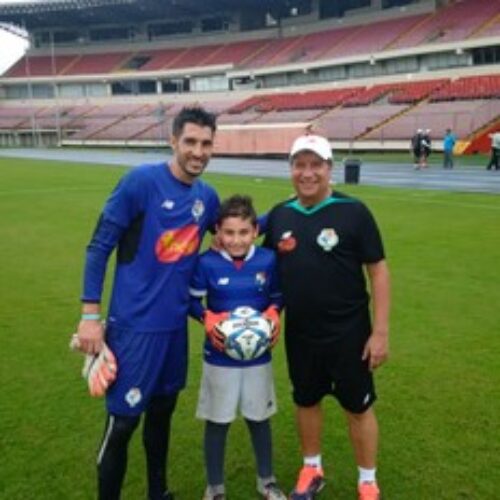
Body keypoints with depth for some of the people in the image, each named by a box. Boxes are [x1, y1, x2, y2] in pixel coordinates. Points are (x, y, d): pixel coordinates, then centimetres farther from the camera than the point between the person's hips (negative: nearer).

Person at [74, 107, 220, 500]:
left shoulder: (208, 197, 3)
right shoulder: (141, 181, -14)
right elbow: (99, 246, -11)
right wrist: (90, 314, -14)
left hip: (176, 325, 6)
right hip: (134, 325, -6)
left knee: (162, 413, 20)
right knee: (122, 422, 2)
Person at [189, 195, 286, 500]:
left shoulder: (268, 260, -8)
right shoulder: (207, 263, -14)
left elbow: (277, 297, 6)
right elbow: (192, 300, -4)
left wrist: (274, 313, -14)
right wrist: (207, 318, -22)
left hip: (258, 355, 2)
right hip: (220, 357, -2)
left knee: (260, 418, 17)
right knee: (217, 421, 11)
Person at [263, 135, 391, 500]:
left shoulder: (353, 212, -12)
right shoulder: (279, 216, 0)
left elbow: (378, 270, -10)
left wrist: (381, 331, -12)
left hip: (348, 332, -4)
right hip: (299, 333, 4)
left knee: (358, 406, 10)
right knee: (306, 401, 19)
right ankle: (312, 470, 41)